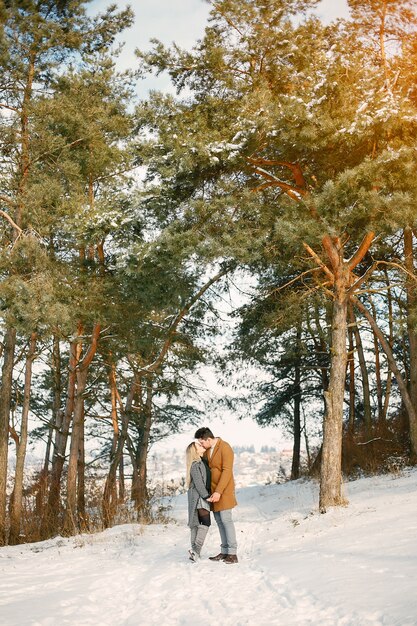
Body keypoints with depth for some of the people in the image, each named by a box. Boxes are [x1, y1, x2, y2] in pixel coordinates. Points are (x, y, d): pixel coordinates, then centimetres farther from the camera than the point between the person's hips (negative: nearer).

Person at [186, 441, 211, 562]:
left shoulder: (203, 462, 14)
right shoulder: (195, 465, -13)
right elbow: (198, 484, -16)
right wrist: (207, 496, -14)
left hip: (203, 496, 9)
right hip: (198, 497, -9)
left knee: (196, 523, 8)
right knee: (205, 522, -16)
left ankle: (195, 552, 11)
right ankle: (195, 550, -22)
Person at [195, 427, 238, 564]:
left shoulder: (225, 448, -15)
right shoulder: (207, 449, 8)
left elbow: (227, 471, -20)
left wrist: (219, 491, -24)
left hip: (224, 490, -7)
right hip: (213, 490, 7)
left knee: (226, 519, -10)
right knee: (219, 520, 8)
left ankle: (232, 554, -7)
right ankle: (224, 552, 13)